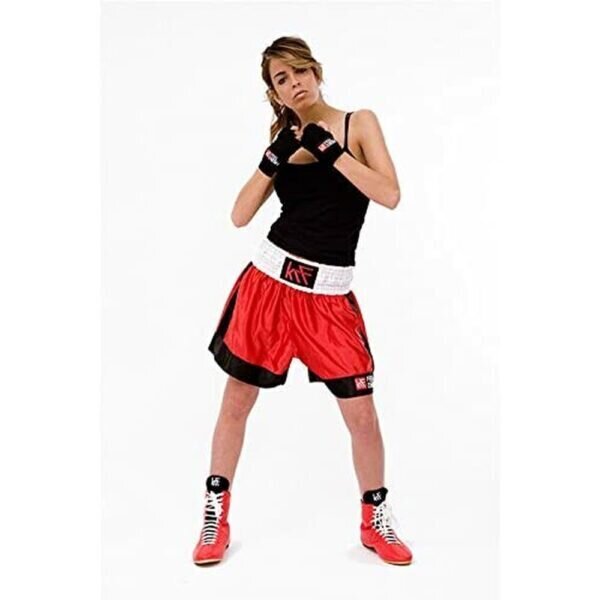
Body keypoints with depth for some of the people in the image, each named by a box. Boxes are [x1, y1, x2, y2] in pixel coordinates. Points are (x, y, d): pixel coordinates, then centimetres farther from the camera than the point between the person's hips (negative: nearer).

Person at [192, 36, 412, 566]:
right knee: (236, 403, 8)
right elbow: (240, 216, 1)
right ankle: (216, 517, 26)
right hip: (268, 282, 2)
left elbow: (390, 195, -11)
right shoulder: (283, 139, 7)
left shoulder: (359, 123, 3)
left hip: (329, 295, -1)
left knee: (362, 413, 1)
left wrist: (329, 149, -15)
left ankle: (376, 520, 25)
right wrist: (274, 159, -11)